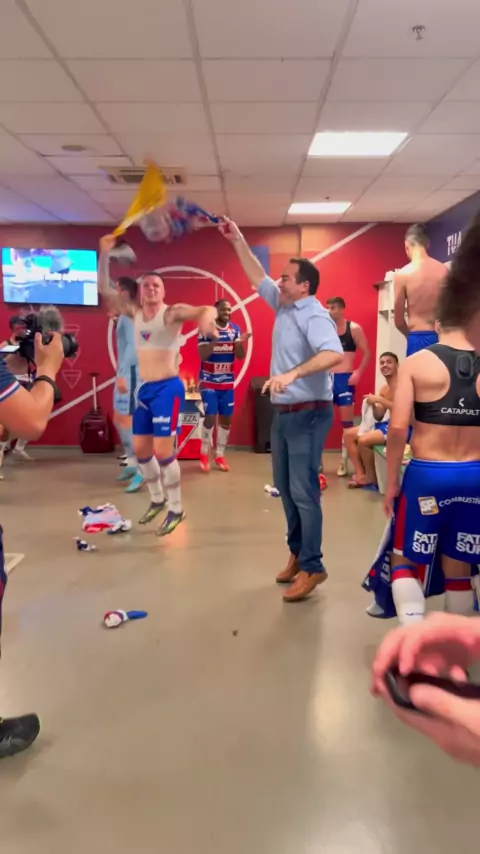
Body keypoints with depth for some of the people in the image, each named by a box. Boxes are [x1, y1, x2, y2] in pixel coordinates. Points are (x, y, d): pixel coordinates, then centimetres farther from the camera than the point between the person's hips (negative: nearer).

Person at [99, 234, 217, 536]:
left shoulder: (172, 313, -8)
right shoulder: (135, 313, 9)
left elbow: (208, 309, -21)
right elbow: (105, 290, 11)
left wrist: (206, 318, -46)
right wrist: (105, 254, 1)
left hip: (167, 388, -7)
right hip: (144, 389, 7)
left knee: (163, 450, -10)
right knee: (140, 448, 12)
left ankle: (176, 509, 6)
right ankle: (158, 499, 31)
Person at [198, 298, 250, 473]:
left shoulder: (235, 329, 2)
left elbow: (240, 356, 2)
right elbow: (202, 355, -16)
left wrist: (240, 343, -19)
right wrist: (214, 341, -31)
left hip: (228, 382, 4)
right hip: (209, 382, -4)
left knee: (226, 418, 6)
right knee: (210, 417, -7)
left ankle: (220, 455, 18)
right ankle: (204, 453, 13)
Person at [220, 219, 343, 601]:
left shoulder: (314, 316, -16)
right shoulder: (283, 306, 10)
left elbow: (334, 354, -34)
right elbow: (257, 276, 21)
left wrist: (292, 373, -43)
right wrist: (237, 240, 19)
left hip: (308, 414, -9)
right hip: (283, 412, 9)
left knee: (304, 491, -7)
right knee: (285, 487, 14)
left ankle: (312, 566, 3)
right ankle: (298, 552, 26)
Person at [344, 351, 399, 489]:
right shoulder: (384, 389, 13)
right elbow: (379, 417, 13)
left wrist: (380, 400, -23)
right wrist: (374, 405, -8)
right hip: (387, 424, 10)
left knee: (363, 440, -26)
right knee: (349, 434, 4)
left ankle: (371, 478, -5)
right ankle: (361, 474, -1)